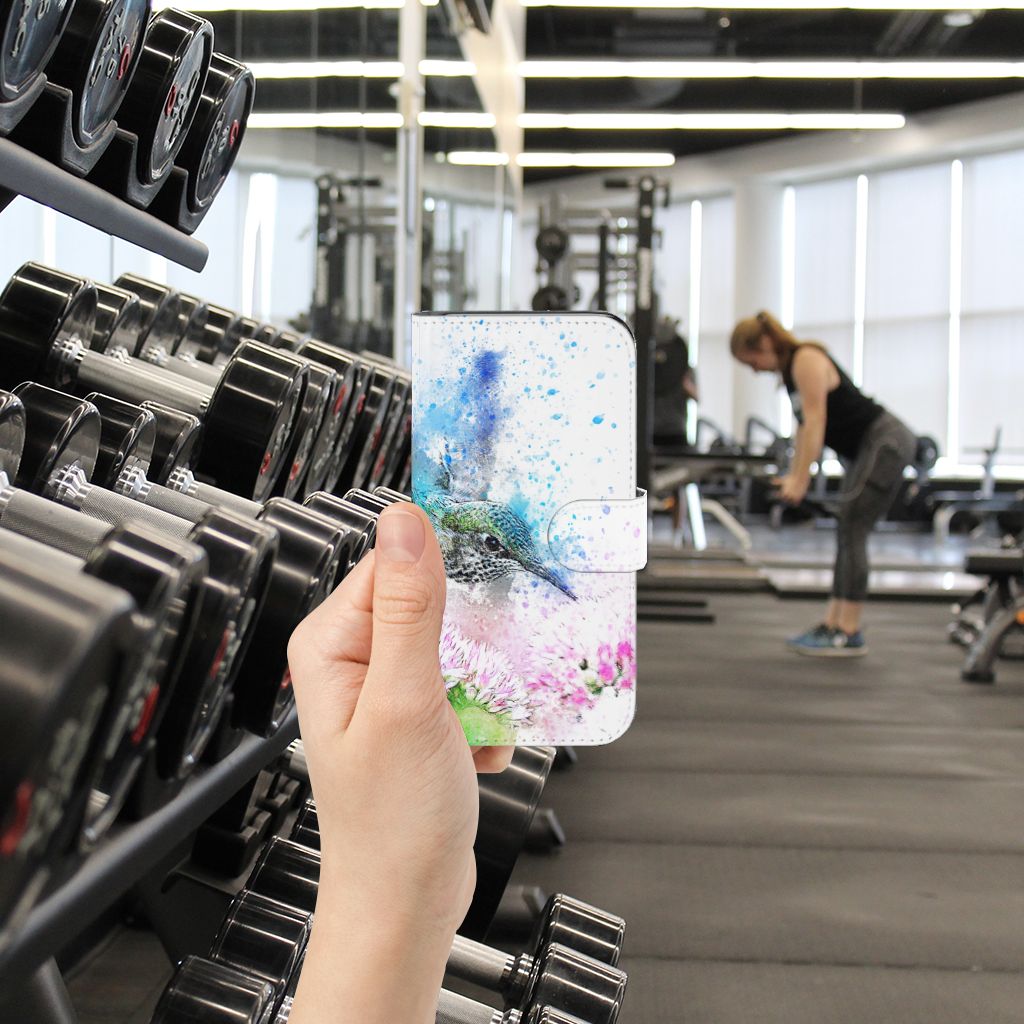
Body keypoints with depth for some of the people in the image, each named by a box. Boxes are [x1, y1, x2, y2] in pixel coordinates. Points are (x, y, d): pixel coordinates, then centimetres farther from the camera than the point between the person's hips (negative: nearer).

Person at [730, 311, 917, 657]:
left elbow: (815, 421, -22)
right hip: (867, 448, 10)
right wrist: (793, 475, 10)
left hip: (887, 443, -10)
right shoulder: (790, 369, 12)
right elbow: (804, 425, 15)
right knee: (848, 534, 9)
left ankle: (849, 634, -10)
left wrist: (800, 480, -23)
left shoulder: (807, 360, -16)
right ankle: (832, 624, 13)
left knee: (851, 530, -12)